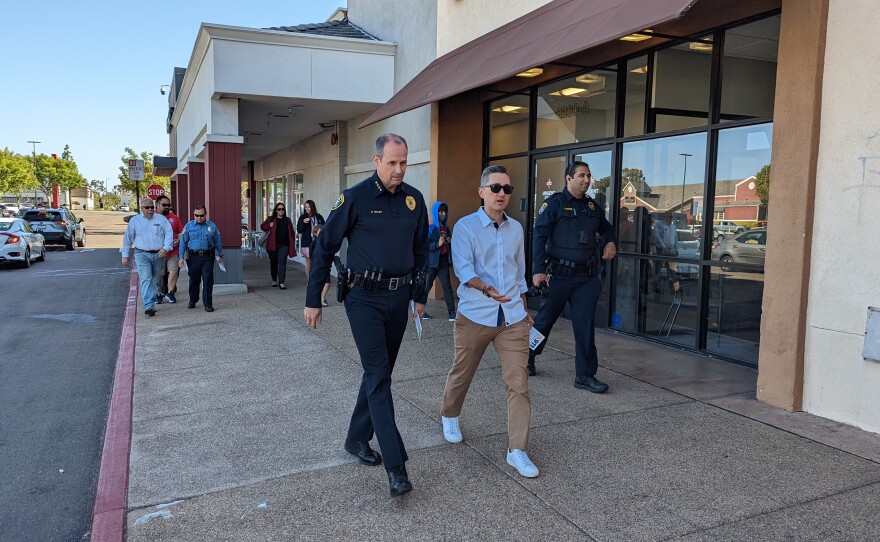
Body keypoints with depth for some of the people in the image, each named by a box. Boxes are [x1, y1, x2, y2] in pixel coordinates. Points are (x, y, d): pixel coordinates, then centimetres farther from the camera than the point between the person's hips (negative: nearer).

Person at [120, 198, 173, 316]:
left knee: (155, 281, 8)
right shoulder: (134, 220, 8)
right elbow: (127, 238, 12)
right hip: (142, 254, -2)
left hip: (158, 254, 2)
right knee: (146, 280, -15)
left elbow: (169, 233, 0)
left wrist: (166, 248, -15)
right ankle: (149, 306, -22)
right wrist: (125, 255, 8)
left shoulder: (161, 219, 8)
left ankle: (151, 304, 20)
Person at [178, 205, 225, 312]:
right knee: (194, 280, 12)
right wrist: (181, 257, -1)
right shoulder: (188, 226, 4)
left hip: (208, 257, -1)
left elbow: (218, 242, 11)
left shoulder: (212, 226, 4)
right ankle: (192, 301, 31)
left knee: (208, 280, -6)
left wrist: (221, 256, 16)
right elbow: (183, 242, 4)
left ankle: (208, 304, 0)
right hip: (193, 257, 1)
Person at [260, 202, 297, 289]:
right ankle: (274, 280, 30)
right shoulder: (271, 219, 7)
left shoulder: (287, 220, 11)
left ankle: (281, 283, -16)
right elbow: (262, 226, 7)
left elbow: (291, 233, 13)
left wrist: (292, 243, 6)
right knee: (273, 263, 12)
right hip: (272, 245, 1)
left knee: (282, 262, -13)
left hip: (284, 245, -1)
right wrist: (269, 226, -12)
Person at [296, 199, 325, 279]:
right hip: (307, 243, 0)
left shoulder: (319, 217, 4)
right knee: (308, 262, 4)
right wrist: (303, 222, -15)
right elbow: (299, 230, 0)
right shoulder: (302, 217, 3)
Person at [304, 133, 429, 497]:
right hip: (365, 298, -5)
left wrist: (420, 296, 16)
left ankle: (357, 438, 32)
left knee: (380, 372, 14)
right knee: (378, 377, -8)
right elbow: (324, 248, -5)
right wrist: (313, 300, -5)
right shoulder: (355, 198, -9)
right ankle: (396, 465, -6)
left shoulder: (414, 200, 5)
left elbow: (421, 251, 16)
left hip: (399, 299, 5)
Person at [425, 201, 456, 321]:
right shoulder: (430, 228, -6)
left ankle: (452, 312, -1)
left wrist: (450, 241, 3)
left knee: (447, 286, -1)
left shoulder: (447, 228, 12)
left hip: (444, 261, 5)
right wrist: (438, 244, -24)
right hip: (432, 262, -5)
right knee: (427, 286, 3)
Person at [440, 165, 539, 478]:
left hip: (512, 318, 3)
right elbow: (462, 268, -18)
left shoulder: (516, 229, 9)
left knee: (518, 382, -5)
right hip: (475, 315, -3)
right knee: (461, 374, 15)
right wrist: (486, 288, -35)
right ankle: (449, 417, 44)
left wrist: (524, 310, 21)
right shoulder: (466, 226, -6)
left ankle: (517, 450, 3)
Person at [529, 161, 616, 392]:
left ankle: (585, 376, 9)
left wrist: (610, 242, 7)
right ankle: (526, 357, 31)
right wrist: (538, 270, -18)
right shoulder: (554, 203, -6)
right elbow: (539, 236, -11)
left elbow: (605, 228, 30)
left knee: (585, 325, 3)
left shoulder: (593, 206, 12)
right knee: (545, 319, 9)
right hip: (559, 275, -4)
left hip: (587, 277, 5)